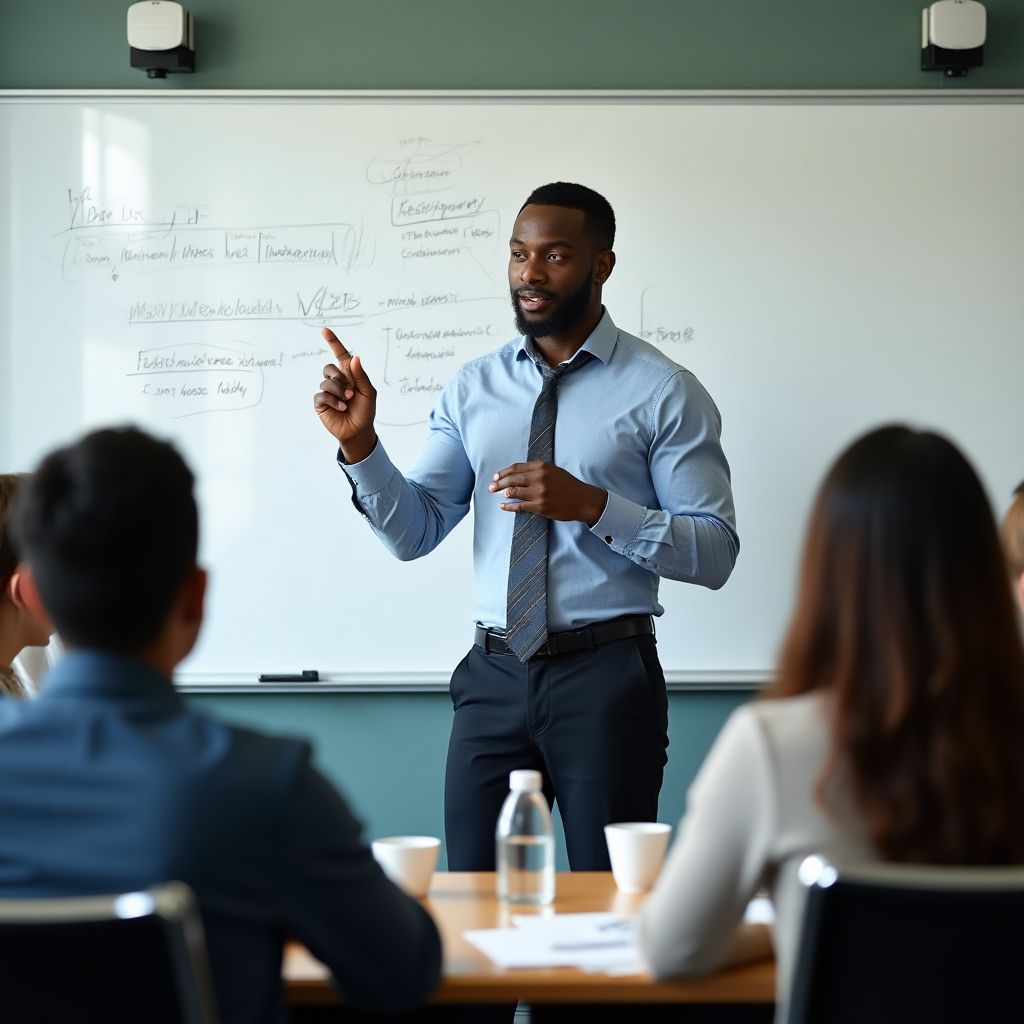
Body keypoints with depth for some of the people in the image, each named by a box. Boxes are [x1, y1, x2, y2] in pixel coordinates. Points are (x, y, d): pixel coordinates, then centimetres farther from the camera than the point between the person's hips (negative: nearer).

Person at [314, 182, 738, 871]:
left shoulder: (664, 392, -4)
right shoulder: (474, 390, 8)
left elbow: (715, 553, -9)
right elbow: (415, 533, 5)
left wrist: (591, 504, -21)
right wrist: (360, 445, -11)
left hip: (606, 677, -3)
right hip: (495, 677, 4)